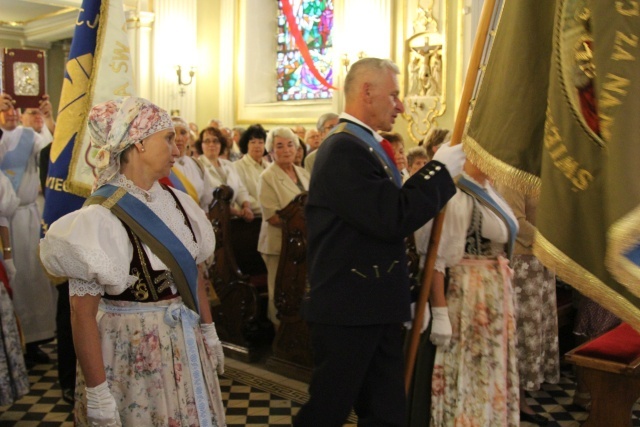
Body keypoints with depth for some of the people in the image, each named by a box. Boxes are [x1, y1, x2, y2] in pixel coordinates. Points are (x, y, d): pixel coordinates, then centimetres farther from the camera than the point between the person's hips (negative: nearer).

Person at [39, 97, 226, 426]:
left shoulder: (176, 202, 1)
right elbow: (82, 314, -18)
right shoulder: (99, 217, -19)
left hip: (184, 346, 6)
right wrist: (98, 395, -17)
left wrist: (209, 333, 14)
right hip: (131, 354, -6)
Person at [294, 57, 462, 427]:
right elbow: (391, 219, -26)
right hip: (349, 312, -10)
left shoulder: (366, 146, 14)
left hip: (377, 309, 10)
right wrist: (441, 171, -14)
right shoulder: (345, 148, -18)